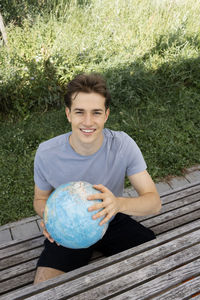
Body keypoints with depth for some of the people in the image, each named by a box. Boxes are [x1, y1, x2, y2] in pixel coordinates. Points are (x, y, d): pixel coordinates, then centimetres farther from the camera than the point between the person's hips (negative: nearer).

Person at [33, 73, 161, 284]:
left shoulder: (123, 144, -20)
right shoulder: (46, 153, -19)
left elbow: (154, 202, -20)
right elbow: (40, 199, -1)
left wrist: (118, 203, -42)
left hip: (113, 222, 1)